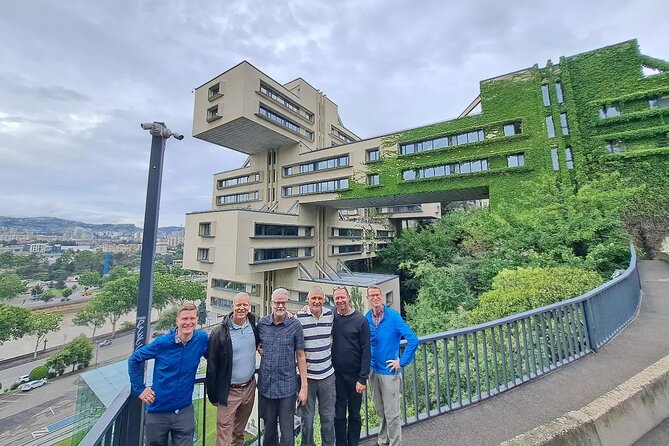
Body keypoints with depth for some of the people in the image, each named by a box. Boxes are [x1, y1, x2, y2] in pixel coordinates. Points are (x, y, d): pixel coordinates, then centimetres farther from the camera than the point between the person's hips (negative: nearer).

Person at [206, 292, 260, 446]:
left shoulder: (254, 325, -5)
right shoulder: (220, 332, -15)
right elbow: (212, 365, -8)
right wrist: (213, 395, -5)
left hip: (249, 388, 4)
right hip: (228, 391, -3)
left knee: (239, 433, 21)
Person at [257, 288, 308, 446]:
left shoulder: (295, 325, -12)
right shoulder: (262, 323, -5)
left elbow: (300, 356, -7)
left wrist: (304, 386, -6)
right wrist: (259, 348, -6)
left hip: (287, 387, -3)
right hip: (265, 385, 3)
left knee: (287, 429, 10)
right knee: (269, 427, 22)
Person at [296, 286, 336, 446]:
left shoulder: (330, 314, -2)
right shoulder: (299, 317, -14)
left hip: (327, 375, 3)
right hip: (306, 375, -3)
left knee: (328, 417, 16)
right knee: (307, 419, 14)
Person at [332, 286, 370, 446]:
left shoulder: (360, 320, -11)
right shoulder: (331, 318, -4)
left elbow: (366, 351, -10)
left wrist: (363, 379, -12)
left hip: (355, 375, -2)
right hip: (336, 375, 2)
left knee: (355, 414, 16)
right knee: (339, 414, 16)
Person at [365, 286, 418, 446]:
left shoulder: (394, 316, -17)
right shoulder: (366, 318, -4)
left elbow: (413, 340, -18)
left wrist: (402, 362, -14)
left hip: (389, 370, -4)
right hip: (373, 370, 5)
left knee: (391, 413, 7)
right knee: (380, 411, 22)